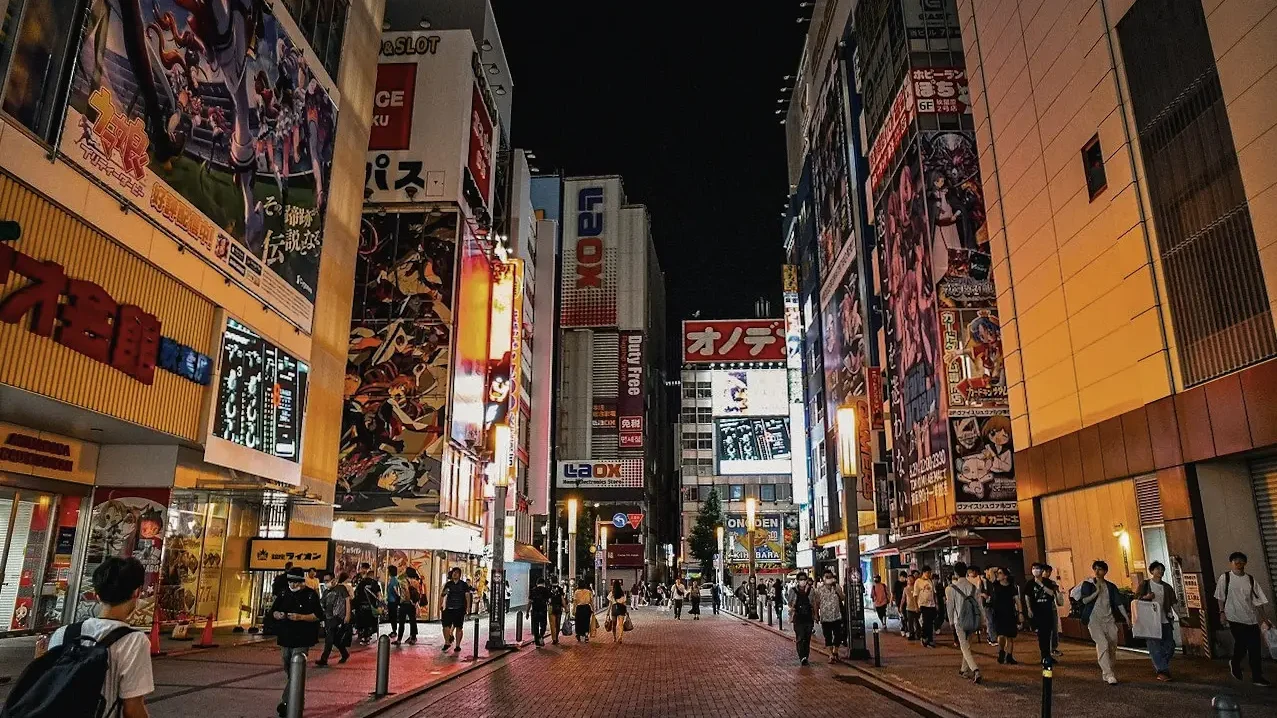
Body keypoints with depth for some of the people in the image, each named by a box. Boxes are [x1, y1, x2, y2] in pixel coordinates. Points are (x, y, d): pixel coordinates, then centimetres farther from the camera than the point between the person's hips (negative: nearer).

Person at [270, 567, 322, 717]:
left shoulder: (311, 595, -7)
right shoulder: (284, 594, 8)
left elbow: (318, 615, -10)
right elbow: (273, 610, 14)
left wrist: (301, 617, -21)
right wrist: (278, 615, -9)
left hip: (302, 639, -6)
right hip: (285, 637, 6)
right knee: (288, 670, 15)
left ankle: (286, 702, -16)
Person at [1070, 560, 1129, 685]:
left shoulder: (1111, 586, 11)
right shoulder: (1088, 584, 2)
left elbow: (1119, 602, 6)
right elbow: (1085, 600, -6)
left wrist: (1126, 617, -2)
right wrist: (1097, 591, -12)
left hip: (1109, 619, 4)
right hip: (1094, 619, -4)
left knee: (1112, 646, 4)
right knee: (1103, 644, -14)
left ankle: (1106, 672, 19)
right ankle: (1109, 675, -13)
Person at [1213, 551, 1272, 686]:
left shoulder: (1250, 579, 6)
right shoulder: (1225, 578, -1)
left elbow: (1258, 600, 8)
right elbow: (1221, 597, 2)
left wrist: (1263, 617, 3)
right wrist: (1222, 612, -5)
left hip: (1251, 618, 3)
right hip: (1235, 617, -3)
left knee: (1254, 647, 1)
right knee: (1241, 644, -7)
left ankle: (1257, 677, 12)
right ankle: (1235, 664, 22)